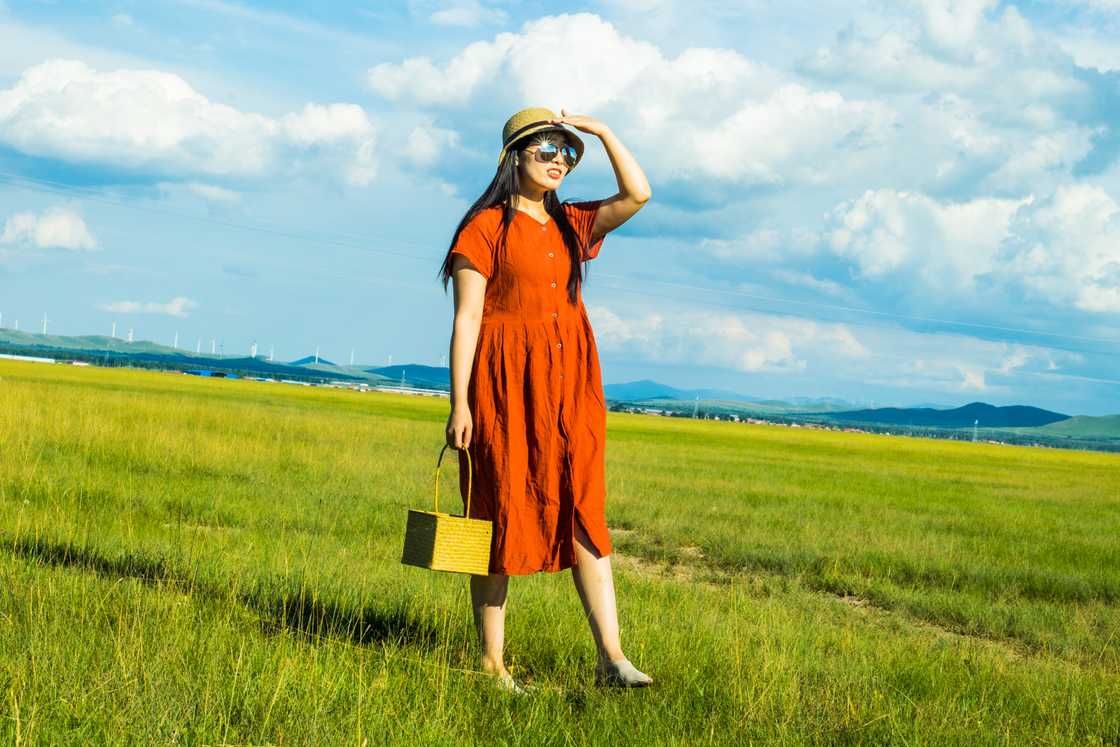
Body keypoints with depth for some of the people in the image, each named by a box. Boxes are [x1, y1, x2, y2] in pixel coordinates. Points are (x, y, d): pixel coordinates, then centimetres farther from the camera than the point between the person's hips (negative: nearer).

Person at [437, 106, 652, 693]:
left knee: (584, 512, -1)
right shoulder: (486, 227, -2)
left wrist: (601, 132, 5)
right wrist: (459, 402, -13)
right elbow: (466, 317, -7)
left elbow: (637, 194, 7)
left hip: (569, 384, 5)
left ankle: (611, 657, -4)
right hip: (507, 380, -5)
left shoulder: (571, 225, 16)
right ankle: (491, 661, 5)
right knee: (502, 513, -1)